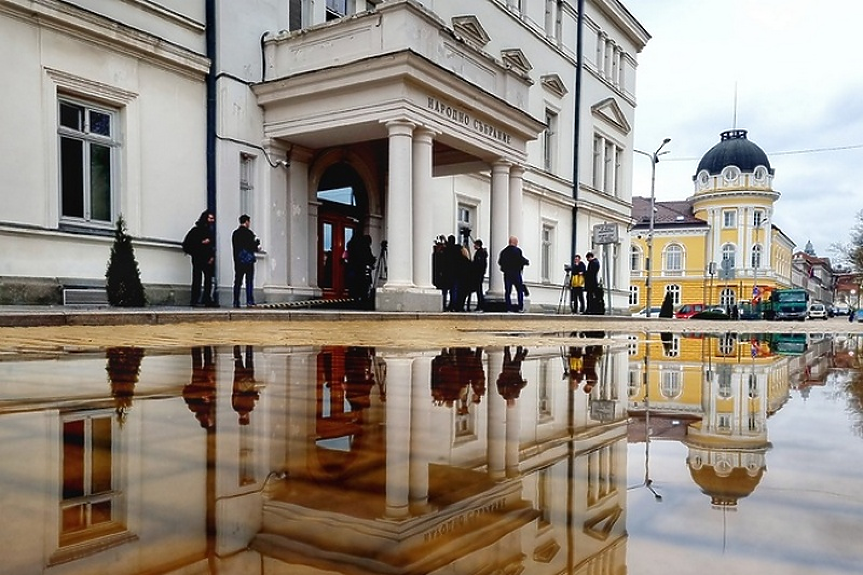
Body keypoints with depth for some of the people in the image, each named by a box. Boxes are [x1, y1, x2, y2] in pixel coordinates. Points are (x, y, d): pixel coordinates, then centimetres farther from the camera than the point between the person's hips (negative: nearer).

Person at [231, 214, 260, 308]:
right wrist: (257, 242, 9)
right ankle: (249, 301, -2)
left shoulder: (235, 233, 9)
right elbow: (253, 246, -14)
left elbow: (236, 247, 14)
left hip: (238, 261, 5)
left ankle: (236, 302, 5)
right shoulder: (249, 233, -9)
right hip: (248, 260, -5)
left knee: (237, 282, 7)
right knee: (249, 282, 0)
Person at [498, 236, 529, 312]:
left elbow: (499, 262, 6)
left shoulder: (503, 251, 6)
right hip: (516, 273, -4)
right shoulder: (517, 250, -9)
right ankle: (520, 307, 4)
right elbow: (521, 260, -15)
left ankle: (509, 307, 3)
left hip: (507, 274, 4)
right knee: (520, 290, 6)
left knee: (507, 291, 6)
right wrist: (527, 262, 4)